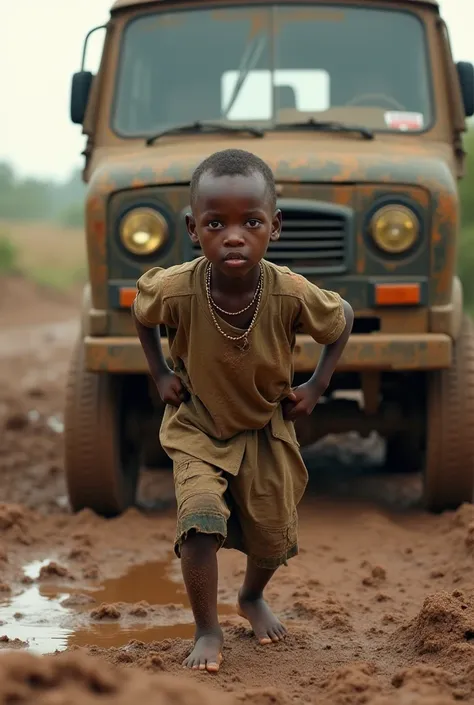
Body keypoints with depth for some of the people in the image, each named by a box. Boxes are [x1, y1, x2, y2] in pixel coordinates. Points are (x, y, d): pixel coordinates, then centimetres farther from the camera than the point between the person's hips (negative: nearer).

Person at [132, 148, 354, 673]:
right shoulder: (176, 290, -30)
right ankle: (207, 631, -2)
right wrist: (160, 374, -6)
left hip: (266, 429, 2)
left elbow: (343, 319, -6)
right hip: (197, 428, -2)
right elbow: (140, 312, -3)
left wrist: (317, 385, -8)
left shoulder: (291, 294, -29)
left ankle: (252, 597, 47)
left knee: (274, 536, 13)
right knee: (200, 519, -23)